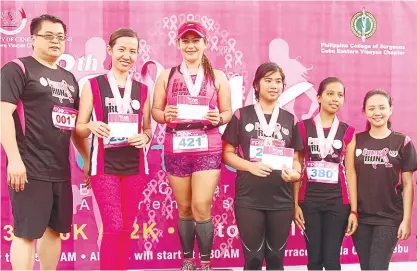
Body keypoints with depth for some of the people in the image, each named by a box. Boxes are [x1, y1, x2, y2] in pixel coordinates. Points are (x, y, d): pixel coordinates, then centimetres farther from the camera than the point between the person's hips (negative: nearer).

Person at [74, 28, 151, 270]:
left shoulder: (142, 90, 11)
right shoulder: (93, 85, 1)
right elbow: (79, 128, 1)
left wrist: (145, 137, -7)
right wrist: (92, 126, -21)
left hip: (134, 166, 4)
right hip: (104, 166, -3)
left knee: (126, 229, 9)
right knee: (113, 228, -10)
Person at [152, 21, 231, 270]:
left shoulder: (217, 77, 6)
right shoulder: (167, 76, 8)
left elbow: (228, 112, 8)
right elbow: (155, 110, 8)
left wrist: (219, 119, -14)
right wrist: (165, 115, -14)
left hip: (207, 148, -2)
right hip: (176, 149, 2)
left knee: (201, 208, -7)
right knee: (184, 208, 12)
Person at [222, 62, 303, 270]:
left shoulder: (290, 119, 8)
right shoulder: (241, 115, 1)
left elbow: (295, 159, 10)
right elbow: (227, 154, 0)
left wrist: (296, 173, -12)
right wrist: (250, 166, -17)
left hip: (281, 200, 3)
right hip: (248, 200, -2)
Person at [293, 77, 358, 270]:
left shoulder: (348, 132, 6)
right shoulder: (303, 127, 2)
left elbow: (350, 171, 4)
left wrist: (354, 210, 1)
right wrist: (295, 204, -4)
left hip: (338, 202, 1)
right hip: (309, 201, 0)